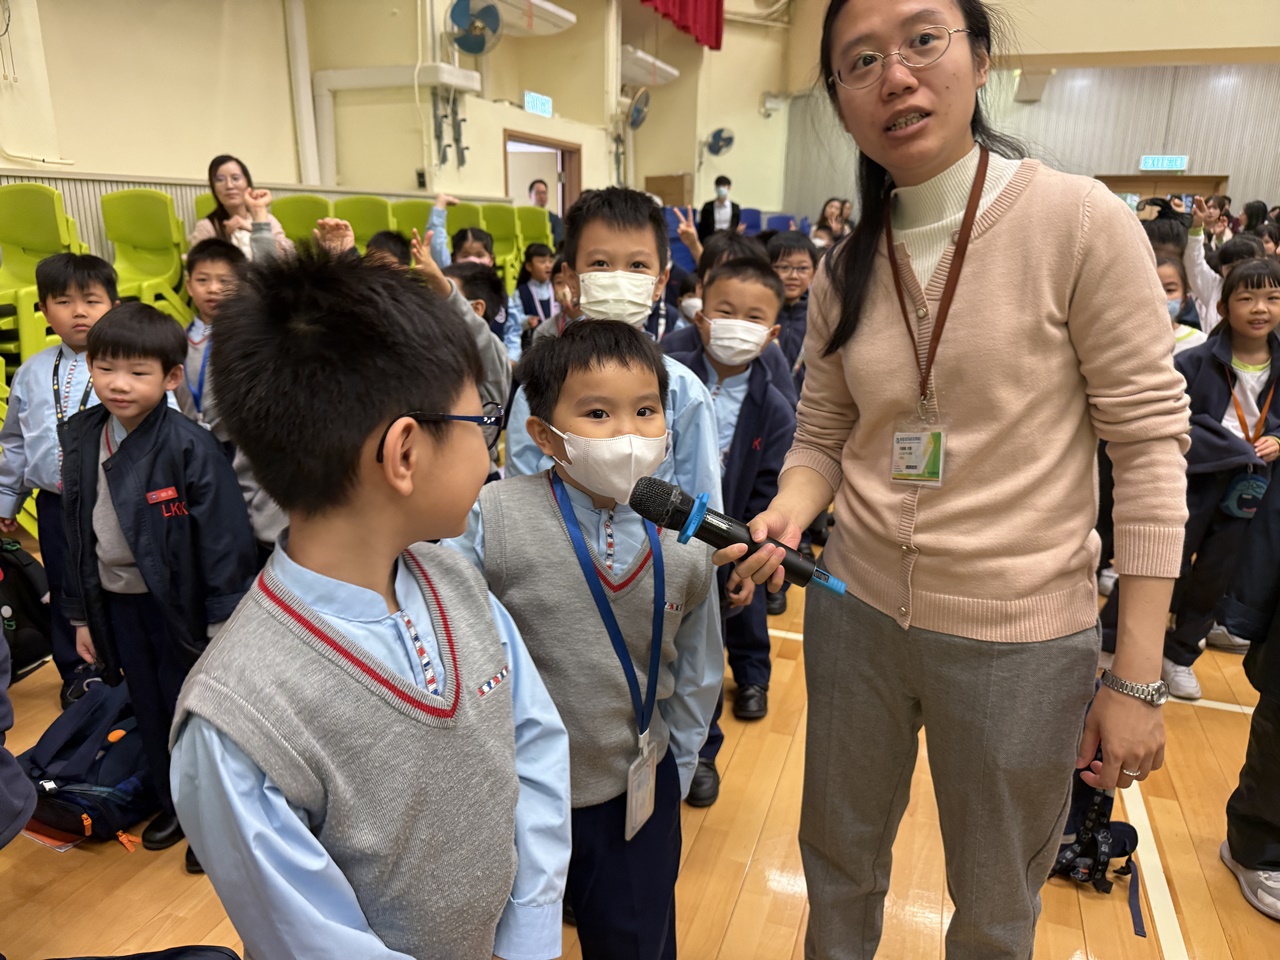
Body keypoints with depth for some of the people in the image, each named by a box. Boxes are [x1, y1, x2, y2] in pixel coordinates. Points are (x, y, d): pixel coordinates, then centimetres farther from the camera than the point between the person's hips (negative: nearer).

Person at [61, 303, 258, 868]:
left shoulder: (190, 447, -20)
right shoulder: (82, 439, 0)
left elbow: (226, 540, -19)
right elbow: (77, 535, 9)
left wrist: (224, 622, -19)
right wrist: (81, 613, 12)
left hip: (179, 602, -6)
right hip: (117, 602, 6)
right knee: (148, 712, 20)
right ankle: (173, 808, 41)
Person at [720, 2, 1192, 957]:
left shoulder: (1081, 221, -12)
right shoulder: (846, 271, 2)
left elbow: (1151, 443, -11)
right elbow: (821, 440, 8)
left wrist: (1137, 678, -12)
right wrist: (787, 515, -15)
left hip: (1019, 635, -3)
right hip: (858, 611, 4)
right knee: (839, 864, 22)